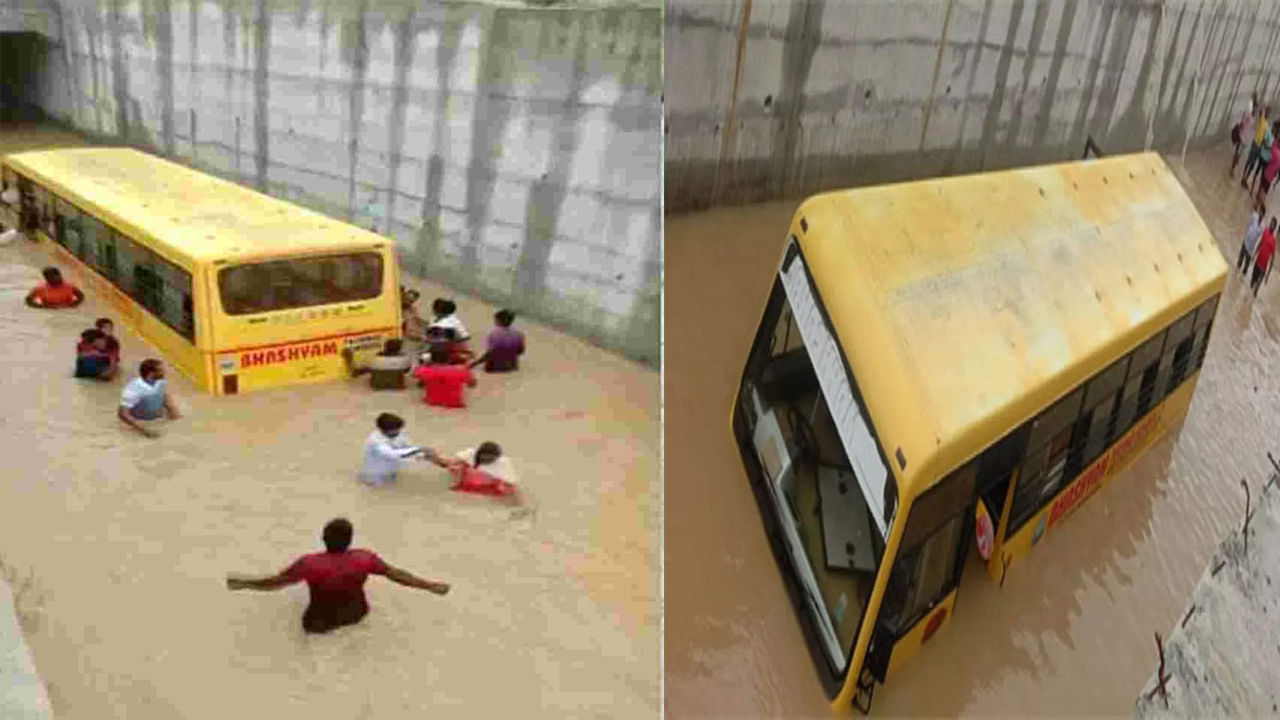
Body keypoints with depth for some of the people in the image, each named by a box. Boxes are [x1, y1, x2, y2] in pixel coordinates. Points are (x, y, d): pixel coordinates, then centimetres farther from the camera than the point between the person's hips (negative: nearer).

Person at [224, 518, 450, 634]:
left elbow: (275, 582, -16)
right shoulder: (365, 559, -22)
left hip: (319, 624, -2)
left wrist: (243, 583, 1)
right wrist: (430, 586, -2)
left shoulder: (310, 563, -27)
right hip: (356, 615, 2)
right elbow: (397, 575, -13)